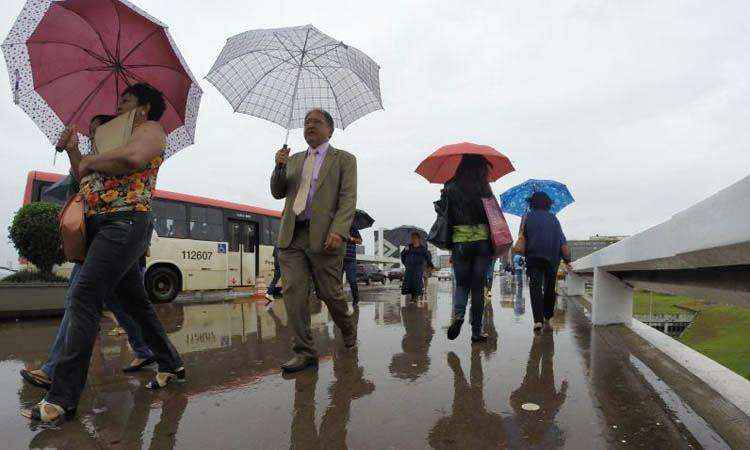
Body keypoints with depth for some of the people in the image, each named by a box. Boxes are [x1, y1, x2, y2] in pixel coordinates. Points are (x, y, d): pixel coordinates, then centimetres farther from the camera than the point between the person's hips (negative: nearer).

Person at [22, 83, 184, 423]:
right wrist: (74, 149, 22)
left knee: (84, 297, -17)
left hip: (125, 222, -10)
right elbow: (85, 179, 31)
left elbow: (132, 157, -22)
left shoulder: (150, 130, 2)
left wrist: (91, 162, -7)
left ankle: (63, 398, -17)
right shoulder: (116, 138, 31)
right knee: (136, 302, 12)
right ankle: (171, 366, 23)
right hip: (102, 225, 10)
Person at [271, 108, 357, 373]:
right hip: (291, 237, 5)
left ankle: (348, 332, 30)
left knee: (330, 293, 2)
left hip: (323, 237, -4)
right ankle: (305, 352, 6)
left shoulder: (344, 160, 7)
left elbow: (348, 199, -4)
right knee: (293, 293, -3)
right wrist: (279, 167, -1)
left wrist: (338, 232, -19)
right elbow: (277, 193, 17)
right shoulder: (294, 159, 22)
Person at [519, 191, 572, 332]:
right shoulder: (553, 218, 12)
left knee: (535, 287, -6)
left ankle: (538, 319, -19)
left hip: (533, 256, -2)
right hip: (552, 258, 2)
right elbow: (562, 242, 7)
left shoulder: (527, 216, 8)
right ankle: (547, 319, 17)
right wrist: (567, 259, 8)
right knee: (549, 288, 12)